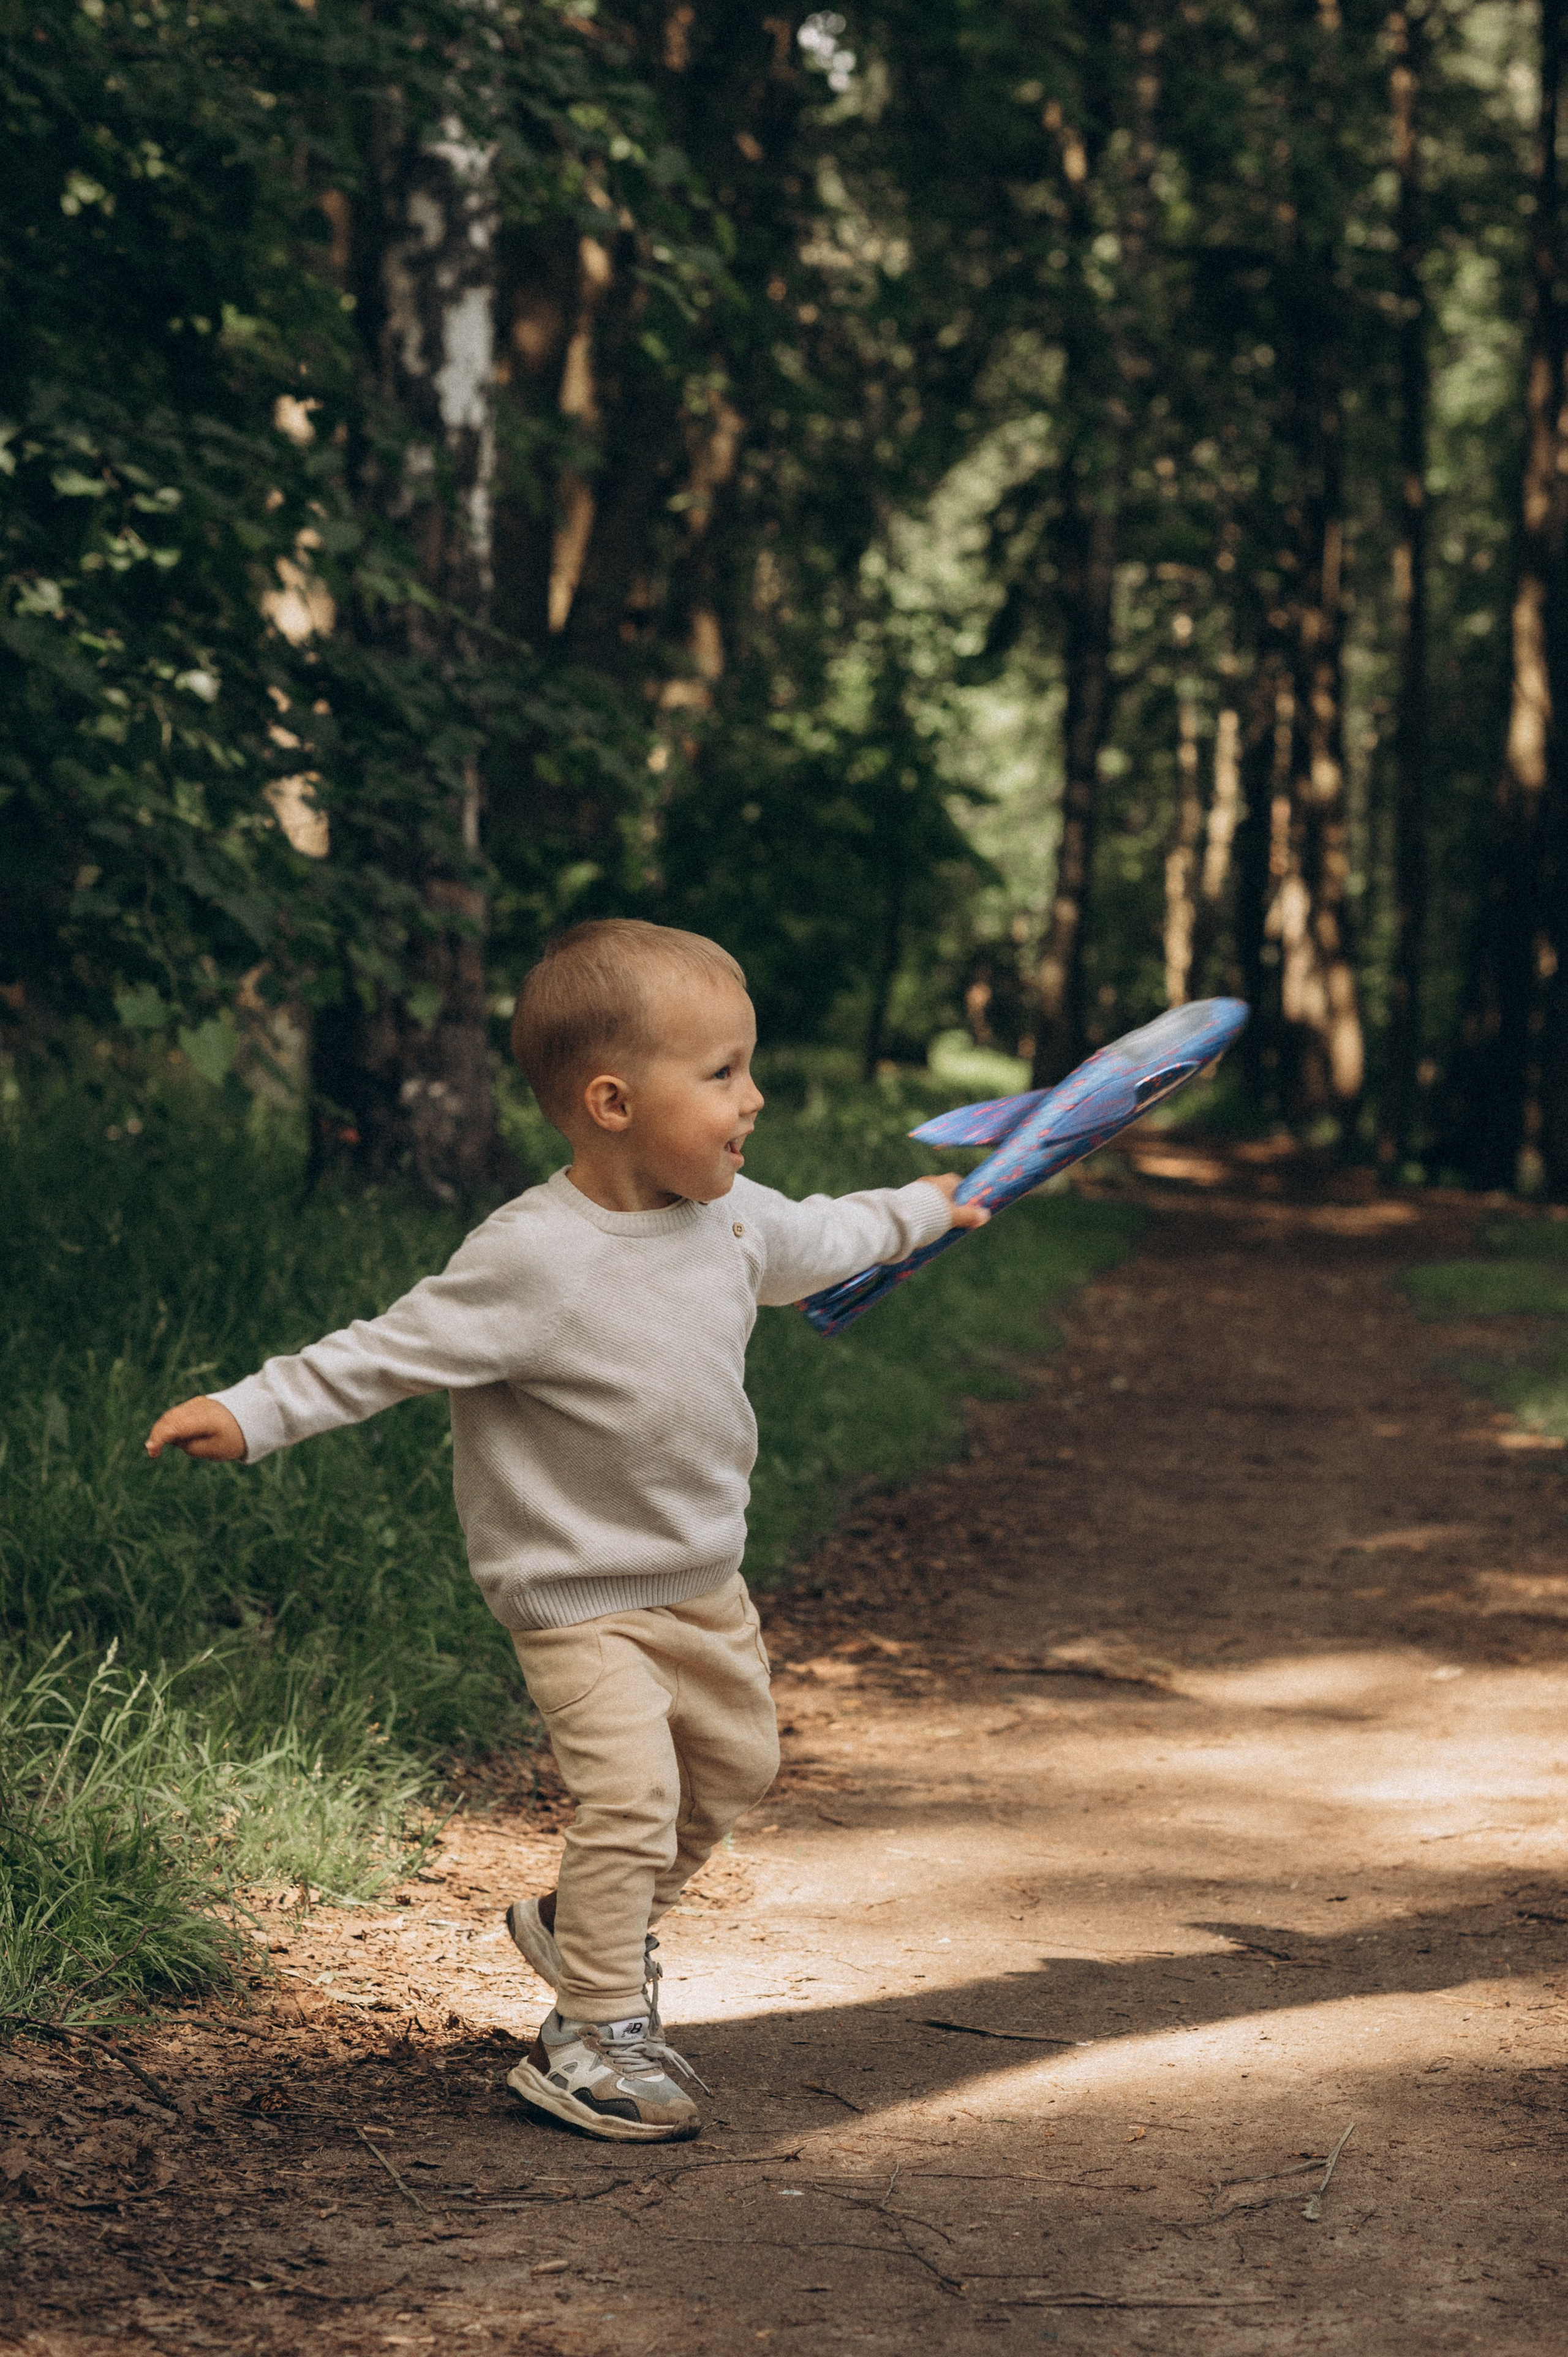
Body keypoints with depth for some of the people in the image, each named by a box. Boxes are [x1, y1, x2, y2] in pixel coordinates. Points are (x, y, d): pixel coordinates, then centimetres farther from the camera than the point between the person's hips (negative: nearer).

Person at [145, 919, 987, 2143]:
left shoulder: (734, 1216, -3)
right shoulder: (532, 1260, -26)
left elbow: (814, 1239, 20)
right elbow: (387, 1353, -23)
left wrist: (918, 1209, 36)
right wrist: (249, 1413, -30)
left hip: (703, 1578, 8)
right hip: (581, 1595, -8)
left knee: (735, 1765, 18)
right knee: (634, 1797, -14)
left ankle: (585, 1925, 40)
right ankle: (593, 2040, 1)